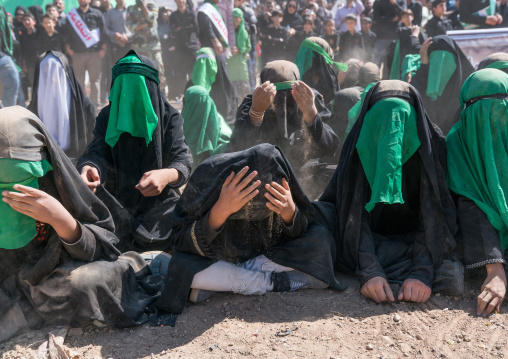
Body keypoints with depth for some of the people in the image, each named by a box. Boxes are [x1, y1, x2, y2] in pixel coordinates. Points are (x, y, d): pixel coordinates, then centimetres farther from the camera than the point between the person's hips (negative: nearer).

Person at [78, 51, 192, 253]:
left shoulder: (169, 117, 1)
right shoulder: (107, 117, 6)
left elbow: (183, 159, -12)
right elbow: (97, 152, -9)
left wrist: (167, 175, -37)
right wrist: (89, 168, -36)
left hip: (159, 203, 0)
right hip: (116, 204, 1)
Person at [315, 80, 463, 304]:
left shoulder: (433, 145, -16)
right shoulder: (359, 145, -16)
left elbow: (435, 212, -20)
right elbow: (354, 212, -22)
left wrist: (422, 273, -34)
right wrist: (369, 272, -36)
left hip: (413, 241, 2)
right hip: (369, 235, -1)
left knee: (449, 278, -32)